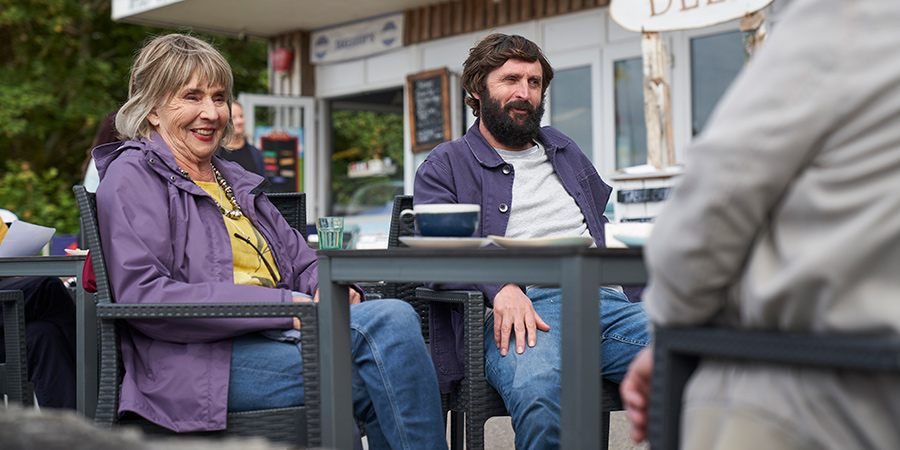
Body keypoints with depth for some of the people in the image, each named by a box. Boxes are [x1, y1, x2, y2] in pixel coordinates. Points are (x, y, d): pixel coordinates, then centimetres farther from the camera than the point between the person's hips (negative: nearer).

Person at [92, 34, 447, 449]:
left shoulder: (236, 180, 28)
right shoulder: (132, 174, 3)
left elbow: (301, 259, 28)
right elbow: (143, 296, -12)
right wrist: (284, 306, -17)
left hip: (276, 335, 7)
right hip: (197, 359, -7)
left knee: (392, 317, -26)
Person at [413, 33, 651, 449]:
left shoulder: (564, 152, 34)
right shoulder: (445, 165, 16)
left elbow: (609, 218, 41)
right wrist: (501, 286, -20)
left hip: (603, 298, 5)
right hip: (517, 308, -4)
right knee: (538, 392, -42)